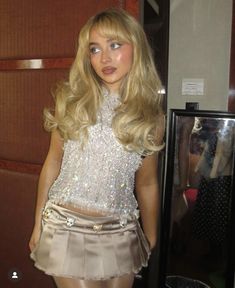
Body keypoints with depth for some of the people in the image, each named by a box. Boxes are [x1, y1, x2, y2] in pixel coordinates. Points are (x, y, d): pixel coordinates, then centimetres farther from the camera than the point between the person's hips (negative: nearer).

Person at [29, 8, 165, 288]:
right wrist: (38, 225, 7)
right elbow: (53, 162, 2)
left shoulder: (152, 117, -3)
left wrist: (151, 243, 15)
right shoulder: (72, 101, -5)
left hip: (120, 234, 1)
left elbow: (146, 184, 6)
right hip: (67, 226, -1)